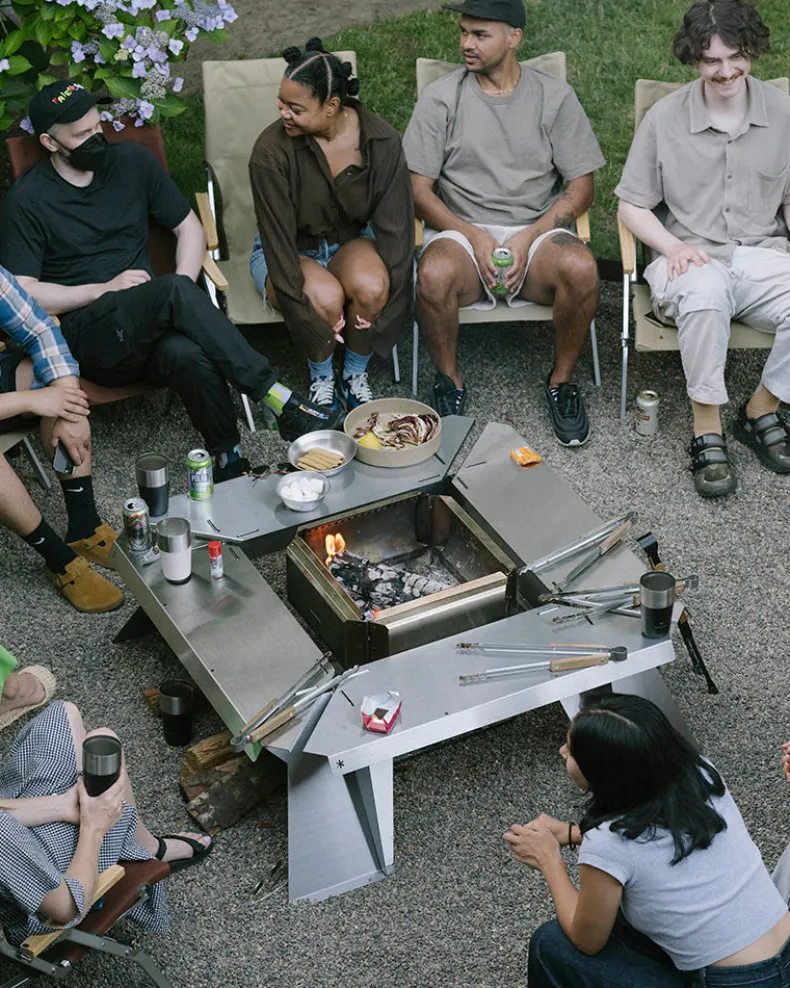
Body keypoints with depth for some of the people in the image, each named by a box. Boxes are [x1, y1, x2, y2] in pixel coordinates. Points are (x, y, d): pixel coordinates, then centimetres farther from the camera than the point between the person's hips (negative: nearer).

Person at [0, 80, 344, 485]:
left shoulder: (132, 161, 10)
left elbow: (189, 228, 15)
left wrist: (182, 292, -4)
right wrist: (104, 288, -13)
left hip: (145, 326, 3)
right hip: (87, 337, -3)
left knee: (187, 353, -37)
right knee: (173, 290, -34)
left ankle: (230, 463, -26)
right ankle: (277, 398, -32)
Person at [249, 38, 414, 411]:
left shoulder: (381, 141, -18)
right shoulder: (271, 151, -25)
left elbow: (395, 226, -13)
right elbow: (278, 239, -22)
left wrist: (381, 299, -20)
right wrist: (305, 309, -26)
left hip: (349, 241, 2)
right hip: (286, 252, -2)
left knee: (369, 285, -33)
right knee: (325, 297, -35)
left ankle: (355, 376, -4)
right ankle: (320, 378, -3)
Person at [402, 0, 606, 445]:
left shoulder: (554, 96, 4)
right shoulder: (440, 98, 3)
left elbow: (581, 186, 3)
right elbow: (418, 189, 0)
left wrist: (529, 237, -13)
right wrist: (473, 237, -15)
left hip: (537, 229, 1)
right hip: (461, 230, 0)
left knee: (581, 268, -33)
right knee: (434, 274, -35)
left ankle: (562, 380, -6)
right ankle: (451, 382, -8)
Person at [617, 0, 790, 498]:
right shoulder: (665, 118, 1)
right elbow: (632, 205, 5)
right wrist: (674, 247, -12)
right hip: (693, 258, -2)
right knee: (705, 290, -40)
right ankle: (708, 433, -26)